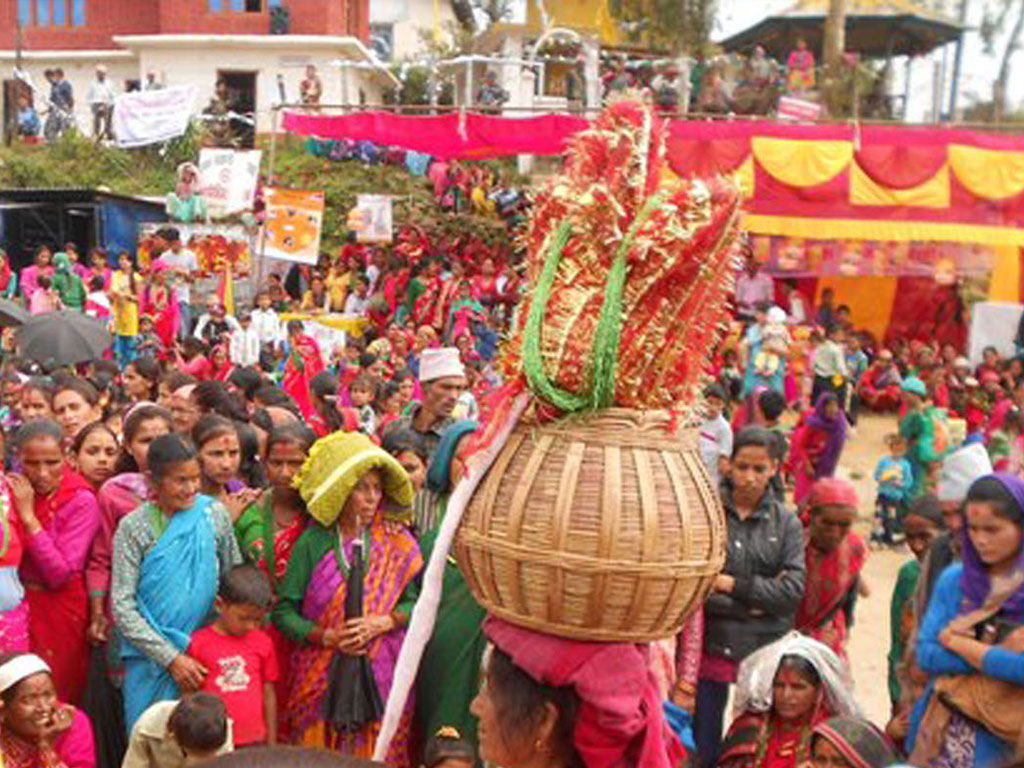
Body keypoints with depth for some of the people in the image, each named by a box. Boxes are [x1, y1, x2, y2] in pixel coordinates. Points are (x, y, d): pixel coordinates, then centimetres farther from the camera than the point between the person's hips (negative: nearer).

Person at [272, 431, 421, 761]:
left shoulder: (397, 542, 2)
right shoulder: (314, 542, -3)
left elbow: (416, 601, 2)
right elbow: (283, 611, -4)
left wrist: (381, 623, -13)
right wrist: (328, 637, -14)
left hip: (381, 678, 1)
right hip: (323, 680, -1)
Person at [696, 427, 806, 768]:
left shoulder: (786, 523, 3)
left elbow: (794, 589, -6)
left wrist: (732, 585, -11)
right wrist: (752, 604, -13)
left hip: (766, 649, 2)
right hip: (712, 646, -1)